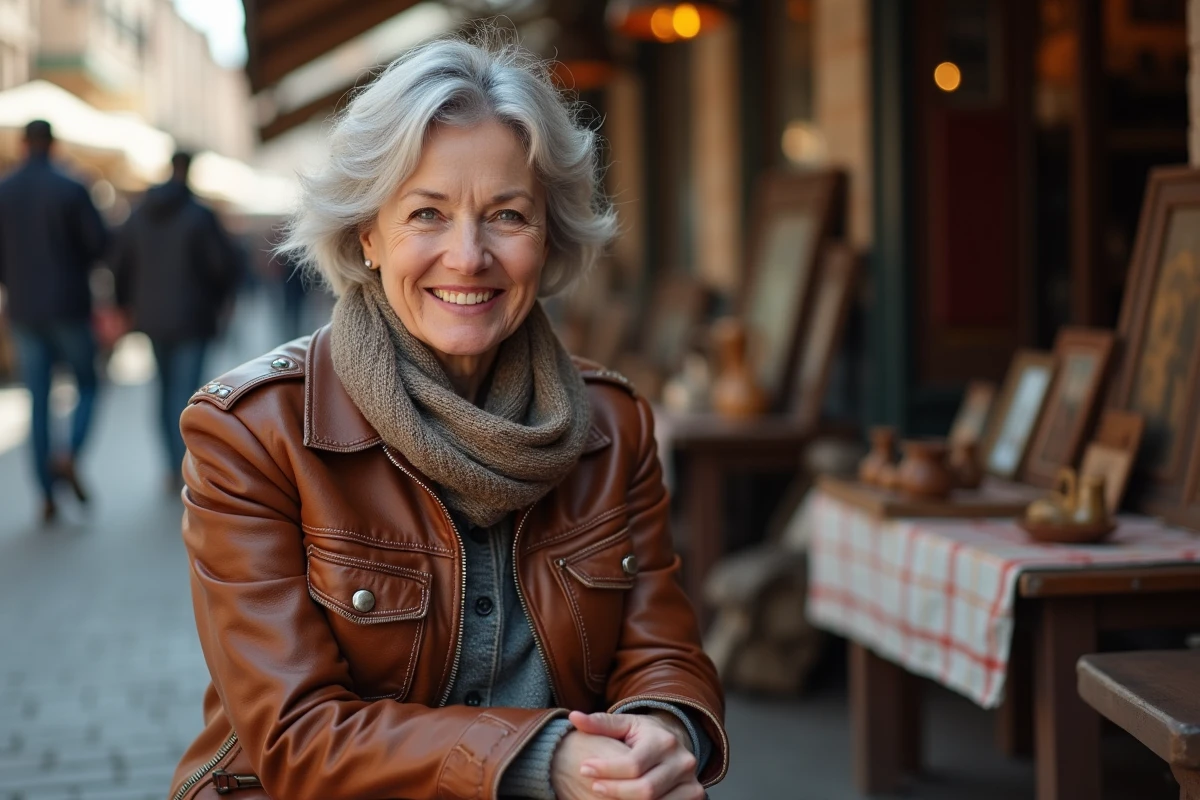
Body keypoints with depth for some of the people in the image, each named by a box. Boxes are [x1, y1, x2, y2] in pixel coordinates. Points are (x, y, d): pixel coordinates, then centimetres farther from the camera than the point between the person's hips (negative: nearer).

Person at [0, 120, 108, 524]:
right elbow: (100, 244, -8)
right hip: (69, 306, -3)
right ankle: (69, 454, -15)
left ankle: (48, 494, 6)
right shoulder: (71, 190, -10)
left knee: (38, 401, 8)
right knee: (87, 387, 12)